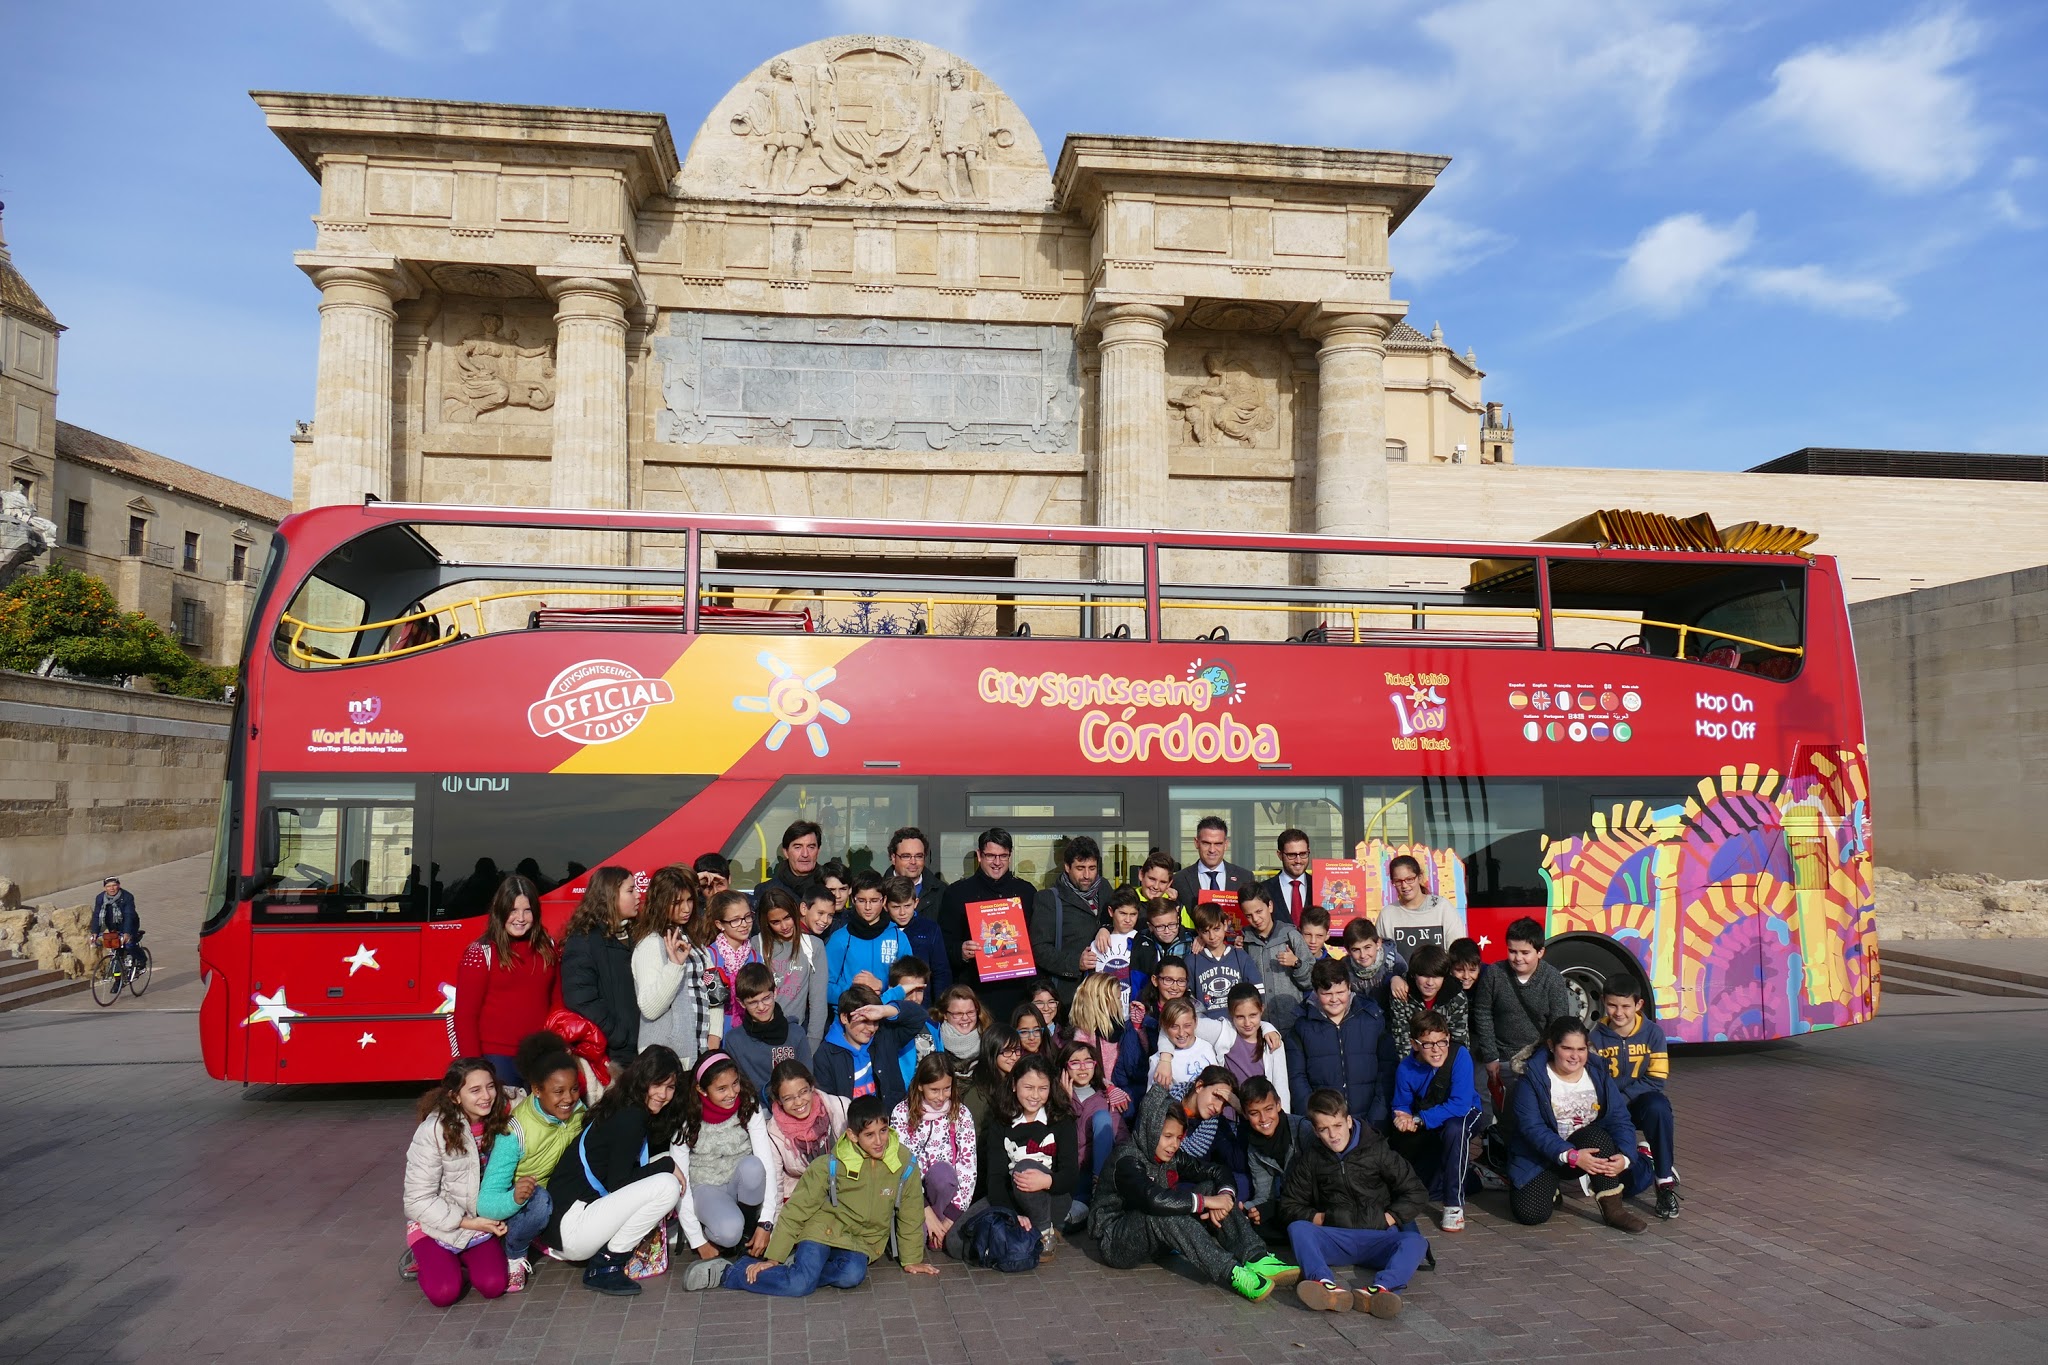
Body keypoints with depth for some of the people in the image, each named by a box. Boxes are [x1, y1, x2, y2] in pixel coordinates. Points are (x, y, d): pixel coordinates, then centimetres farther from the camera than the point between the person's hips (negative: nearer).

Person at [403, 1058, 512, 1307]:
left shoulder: (498, 1123, -9)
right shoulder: (433, 1130, -21)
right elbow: (418, 1200, -17)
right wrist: (466, 1222, -19)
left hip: (481, 1221, 3)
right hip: (434, 1225, -3)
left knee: (493, 1286, -16)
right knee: (443, 1293, -21)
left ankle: (461, 1260, 15)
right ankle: (426, 1260, 12)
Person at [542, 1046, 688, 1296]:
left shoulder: (635, 1115, 14)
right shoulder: (630, 1118, -14)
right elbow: (617, 1183, -16)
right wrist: (667, 1165, -8)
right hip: (568, 1226, -9)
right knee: (667, 1185, -18)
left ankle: (606, 1256, 5)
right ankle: (604, 1266, -7)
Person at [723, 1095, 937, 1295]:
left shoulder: (905, 1164, -11)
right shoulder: (831, 1165, -13)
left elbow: (910, 1216, 3)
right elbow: (797, 1210, -6)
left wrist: (911, 1260, 9)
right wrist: (773, 1258, -4)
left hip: (862, 1241, 1)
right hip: (824, 1230, -1)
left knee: (852, 1275, -33)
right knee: (800, 1285, -27)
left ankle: (801, 1268, -11)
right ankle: (735, 1273, -5)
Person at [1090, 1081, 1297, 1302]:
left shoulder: (1172, 1157, 4)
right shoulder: (1127, 1160, -22)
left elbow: (1217, 1172, 5)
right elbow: (1153, 1198, -40)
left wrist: (1225, 1195, -19)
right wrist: (1205, 1201, -33)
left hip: (1155, 1241, 8)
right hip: (1114, 1241, -8)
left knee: (1211, 1188, -7)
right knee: (1166, 1211, -38)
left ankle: (1255, 1259, -22)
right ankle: (1230, 1274, -40)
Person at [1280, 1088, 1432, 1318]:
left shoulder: (1376, 1150, 6)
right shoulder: (1311, 1158, 11)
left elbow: (1417, 1195, 8)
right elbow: (1289, 1205, 14)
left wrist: (1388, 1219, -3)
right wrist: (1319, 1218, -2)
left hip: (1378, 1239, -1)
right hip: (1335, 1239, 1)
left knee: (1416, 1241, -31)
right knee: (1297, 1228, -28)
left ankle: (1378, 1290, -57)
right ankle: (1327, 1286, -55)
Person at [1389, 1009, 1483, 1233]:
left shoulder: (1460, 1056, -27)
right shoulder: (1406, 1068, -17)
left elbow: (1460, 1105, -33)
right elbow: (1401, 1106, -5)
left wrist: (1418, 1120, -37)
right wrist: (1402, 1117, -31)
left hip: (1464, 1116, -5)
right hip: (1427, 1130, 5)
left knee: (1455, 1129, -38)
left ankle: (1454, 1205, -25)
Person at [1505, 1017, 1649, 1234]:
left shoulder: (1598, 1072, -1)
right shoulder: (1533, 1077, -12)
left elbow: (1620, 1119, -7)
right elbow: (1531, 1127, -21)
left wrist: (1624, 1156, -26)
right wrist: (1571, 1156, -32)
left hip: (1589, 1147, 2)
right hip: (1539, 1156, -2)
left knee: (1597, 1134, -32)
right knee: (1531, 1212, -23)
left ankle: (1613, 1209, -19)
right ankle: (1550, 1188, 12)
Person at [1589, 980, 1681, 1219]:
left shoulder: (1652, 1033, -7)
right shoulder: (1595, 1037, -5)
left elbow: (1656, 1081, -10)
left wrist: (1621, 1098, -20)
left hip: (1641, 1102, 0)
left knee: (1658, 1107, -38)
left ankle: (1666, 1183, -24)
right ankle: (1641, 1152, 13)